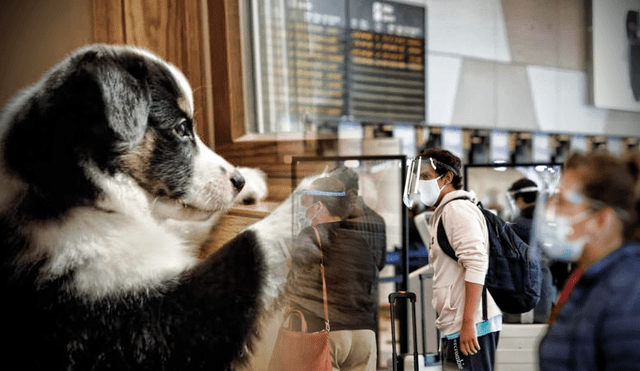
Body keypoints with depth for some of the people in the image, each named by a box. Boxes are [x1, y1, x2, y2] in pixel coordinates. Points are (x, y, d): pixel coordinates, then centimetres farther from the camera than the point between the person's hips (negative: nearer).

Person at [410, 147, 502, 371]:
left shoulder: (457, 209, -9)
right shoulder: (443, 213, 23)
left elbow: (477, 266, -19)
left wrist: (468, 323, -22)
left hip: (469, 328, -10)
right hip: (456, 327, 10)